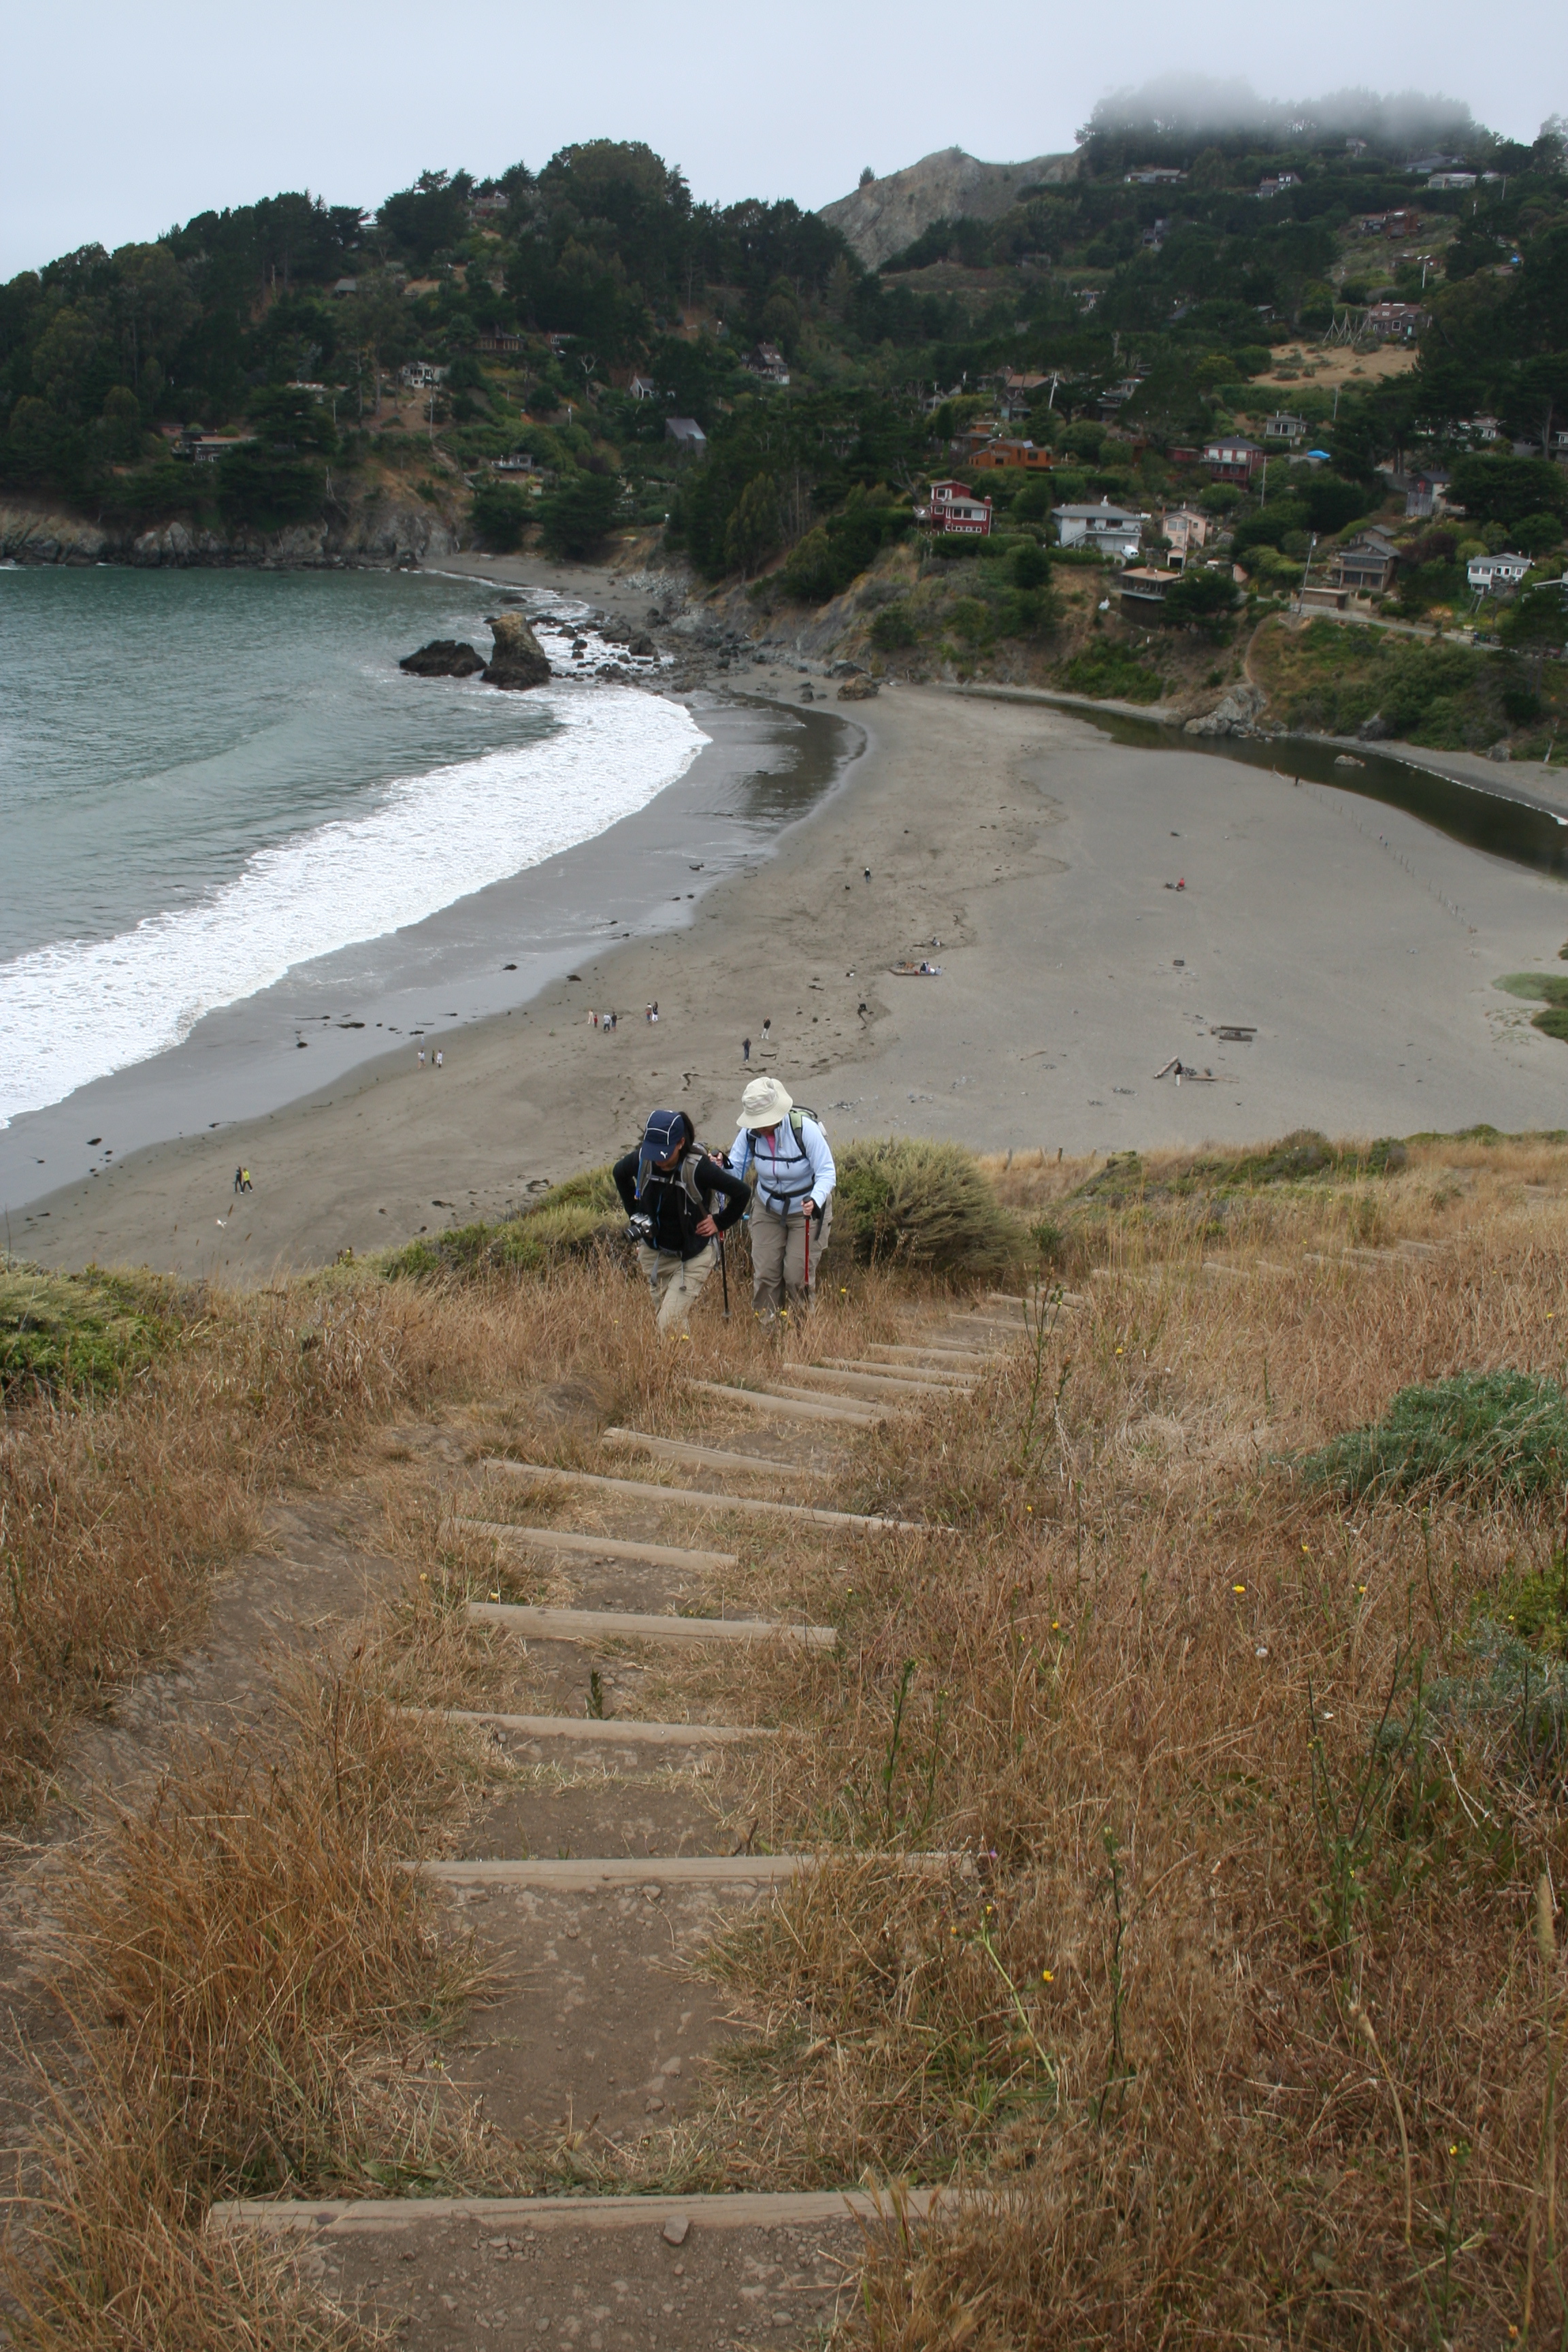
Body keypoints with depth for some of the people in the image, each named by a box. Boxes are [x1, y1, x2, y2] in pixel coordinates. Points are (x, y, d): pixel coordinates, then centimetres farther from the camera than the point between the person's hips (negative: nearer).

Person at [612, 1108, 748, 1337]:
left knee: (671, 1323, -12)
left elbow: (740, 1193, -18)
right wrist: (634, 1212, 8)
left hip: (693, 1256, -5)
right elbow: (619, 1173, 10)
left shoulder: (698, 1168, -28)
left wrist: (720, 1223, -10)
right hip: (654, 1252, 5)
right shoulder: (641, 1160, -15)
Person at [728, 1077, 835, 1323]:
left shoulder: (805, 1128, -28)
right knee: (765, 1273, 2)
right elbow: (735, 1168, -11)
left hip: (807, 1210, -4)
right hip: (767, 1209, 4)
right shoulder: (750, 1133, -16)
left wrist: (815, 1200, -44)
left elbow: (827, 1172, -26)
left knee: (797, 1275, -2)